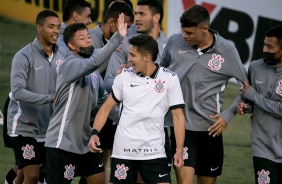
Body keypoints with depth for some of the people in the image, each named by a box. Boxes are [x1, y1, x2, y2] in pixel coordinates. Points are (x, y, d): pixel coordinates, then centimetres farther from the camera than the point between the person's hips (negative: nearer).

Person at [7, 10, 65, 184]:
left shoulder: (61, 55, 5)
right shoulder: (24, 56, -13)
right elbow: (18, 91, -23)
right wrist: (49, 98, -31)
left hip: (49, 128, 6)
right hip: (25, 128, -6)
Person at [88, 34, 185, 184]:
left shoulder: (170, 79, -3)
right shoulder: (124, 76, 3)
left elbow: (178, 116, 0)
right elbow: (107, 107, 9)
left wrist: (179, 150, -7)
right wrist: (94, 133, -7)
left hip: (154, 152, -2)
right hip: (123, 151, 2)